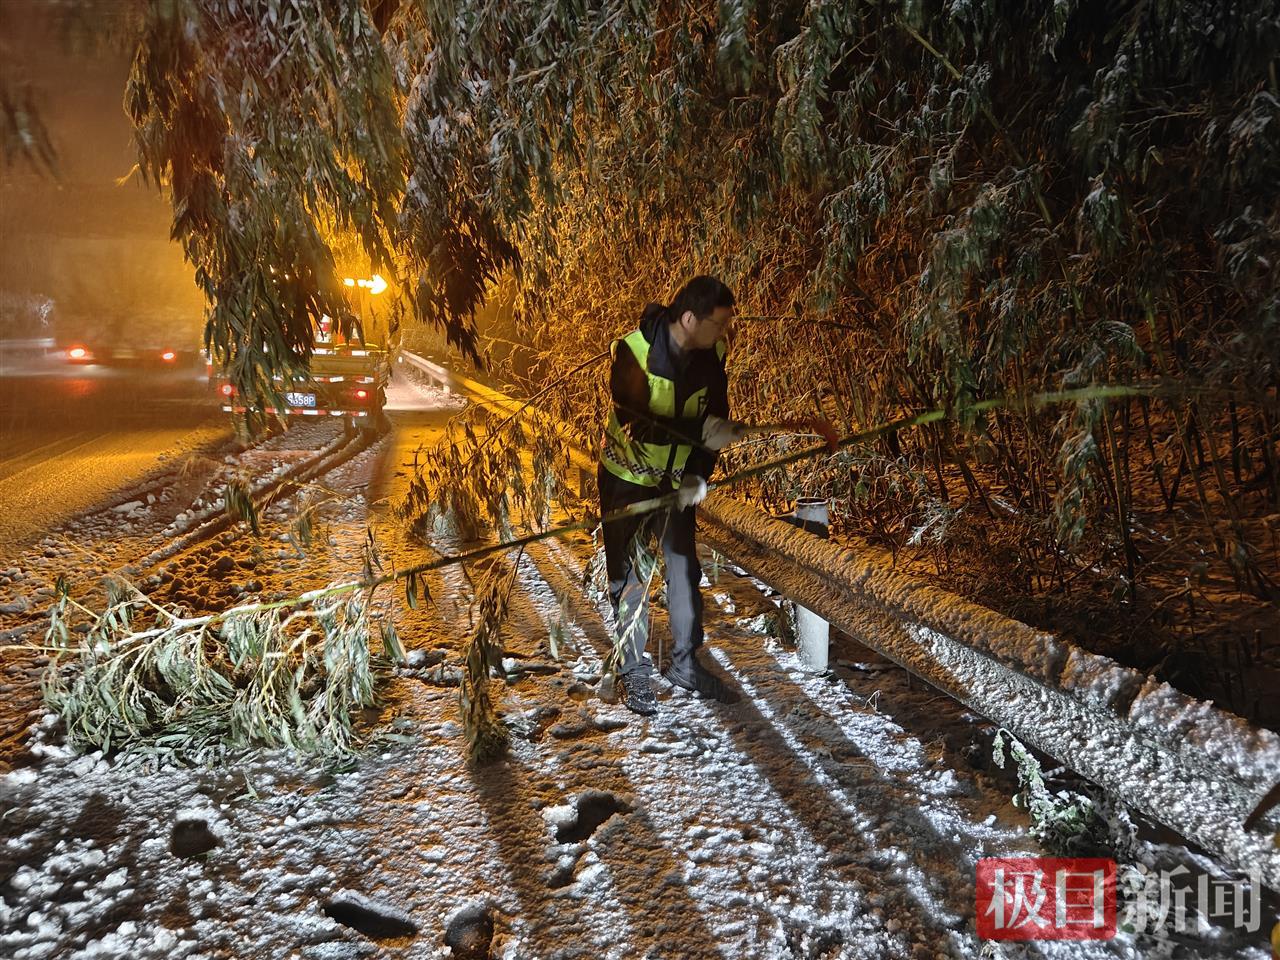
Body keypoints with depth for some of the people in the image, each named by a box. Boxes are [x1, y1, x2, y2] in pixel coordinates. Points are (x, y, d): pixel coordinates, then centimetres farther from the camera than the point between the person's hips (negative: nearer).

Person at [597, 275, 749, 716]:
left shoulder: (711, 354, -9)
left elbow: (714, 419, -3)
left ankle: (685, 662, 26)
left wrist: (698, 475, -15)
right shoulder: (633, 351, -24)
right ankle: (634, 671, 18)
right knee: (630, 577, 3)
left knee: (685, 571, 10)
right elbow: (637, 423, -30)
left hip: (677, 478, 4)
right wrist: (700, 430, -40)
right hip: (627, 479, -4)